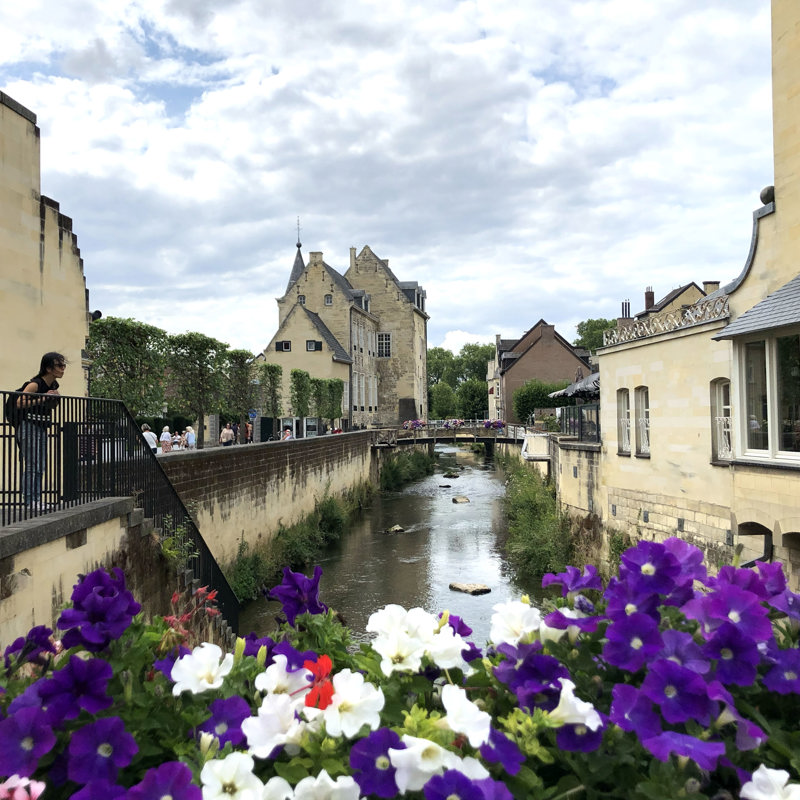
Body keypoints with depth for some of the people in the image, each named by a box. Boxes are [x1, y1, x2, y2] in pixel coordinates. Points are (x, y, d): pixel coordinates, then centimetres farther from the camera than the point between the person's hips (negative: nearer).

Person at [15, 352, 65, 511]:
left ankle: (36, 499, 16)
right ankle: (29, 500, -1)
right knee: (31, 466, -7)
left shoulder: (54, 385, 8)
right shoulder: (35, 384, -17)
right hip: (29, 427, -8)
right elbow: (19, 403, -28)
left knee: (41, 467, 10)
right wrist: (43, 398, -29)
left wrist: (56, 400, 0)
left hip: (42, 428, 9)